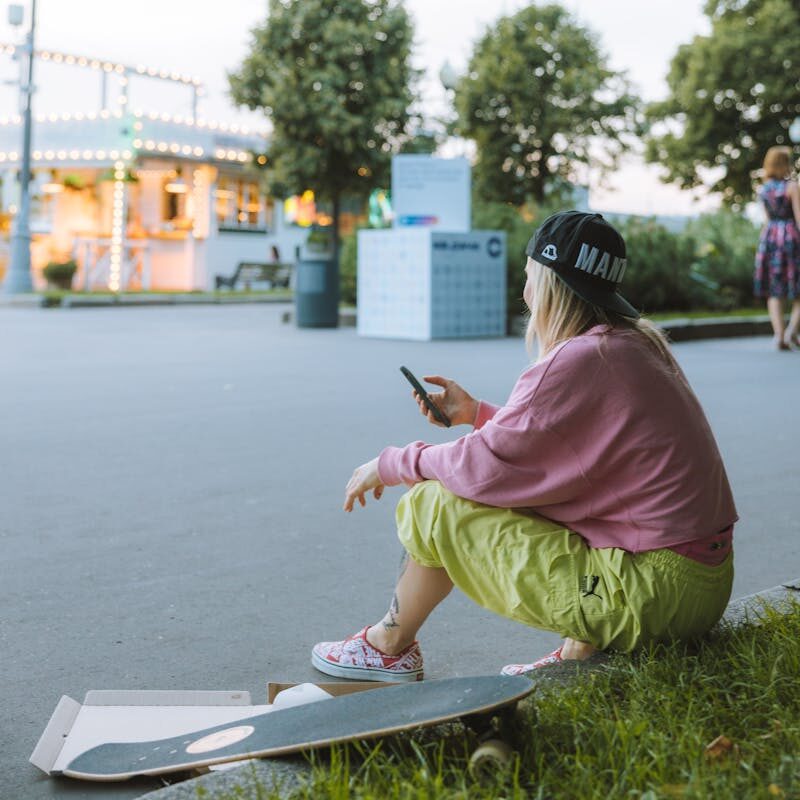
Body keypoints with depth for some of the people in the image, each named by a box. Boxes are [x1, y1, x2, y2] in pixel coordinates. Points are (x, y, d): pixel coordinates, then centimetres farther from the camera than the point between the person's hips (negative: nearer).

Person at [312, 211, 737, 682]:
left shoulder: (580, 362, -18)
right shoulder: (637, 344, 11)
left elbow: (488, 466, -15)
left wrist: (391, 464, 0)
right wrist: (478, 413, 25)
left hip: (652, 595, -10)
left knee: (436, 504, -5)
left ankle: (389, 646, 21)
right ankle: (581, 655, 20)